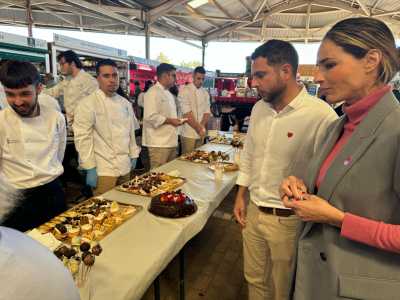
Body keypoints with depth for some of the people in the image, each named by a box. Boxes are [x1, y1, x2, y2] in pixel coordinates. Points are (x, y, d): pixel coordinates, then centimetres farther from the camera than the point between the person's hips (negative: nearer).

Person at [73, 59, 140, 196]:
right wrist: (90, 168, -15)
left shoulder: (125, 103, 9)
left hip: (125, 167, 6)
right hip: (103, 169, -6)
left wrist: (133, 156, 14)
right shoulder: (88, 104, -11)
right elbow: (83, 138, -14)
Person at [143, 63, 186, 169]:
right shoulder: (153, 92, -12)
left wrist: (177, 120, 8)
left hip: (171, 141, 9)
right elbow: (150, 117, -22)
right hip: (159, 143, -9)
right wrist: (169, 121, -17)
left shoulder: (168, 93, 19)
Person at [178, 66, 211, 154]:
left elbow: (207, 112, 6)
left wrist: (201, 127, -11)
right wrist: (199, 128, -13)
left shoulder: (205, 93, 12)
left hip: (201, 134, 5)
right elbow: (187, 114, -13)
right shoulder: (185, 91, -7)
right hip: (189, 133, -5)